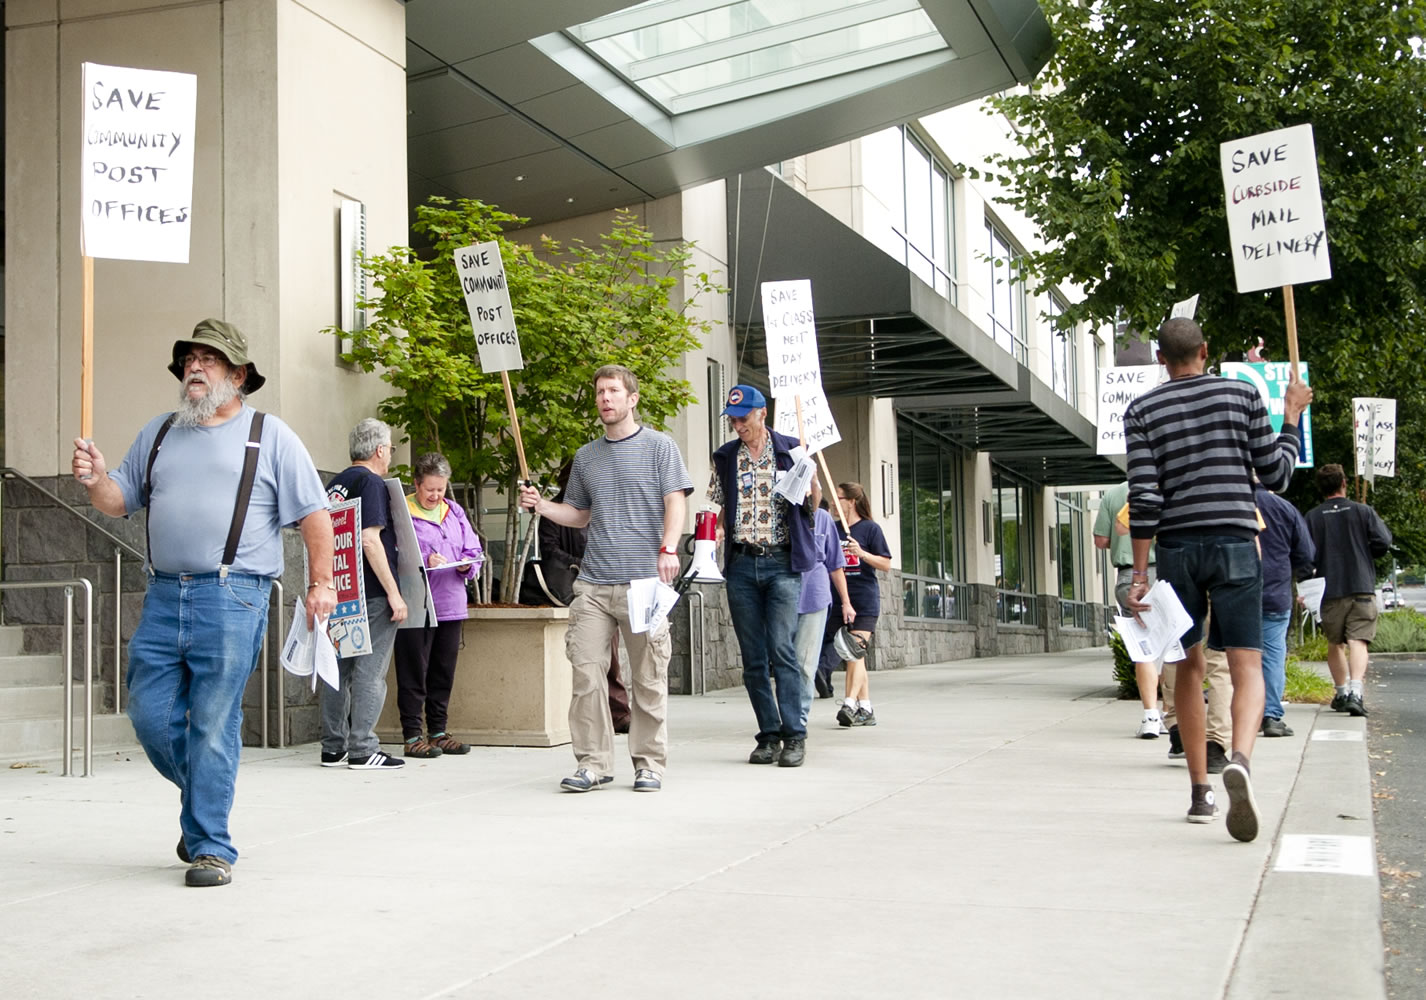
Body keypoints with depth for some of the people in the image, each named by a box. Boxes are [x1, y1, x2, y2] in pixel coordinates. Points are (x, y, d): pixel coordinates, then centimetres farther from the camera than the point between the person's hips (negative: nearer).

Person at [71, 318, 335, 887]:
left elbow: (313, 513, 2)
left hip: (232, 598, -5)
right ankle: (203, 801, 28)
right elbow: (120, 502, 18)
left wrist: (321, 582, -5)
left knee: (213, 724, -6)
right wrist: (95, 479, -4)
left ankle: (210, 847, 1)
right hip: (164, 596, 5)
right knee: (150, 715, 4)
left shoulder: (269, 436, 5)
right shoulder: (158, 434, 19)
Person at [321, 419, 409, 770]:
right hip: (371, 595, -8)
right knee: (369, 671, -4)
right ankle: (363, 750, -3)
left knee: (338, 668, 11)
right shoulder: (371, 482, -10)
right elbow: (370, 540, -18)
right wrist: (394, 593, -17)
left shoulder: (335, 483, 15)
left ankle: (333, 748, 15)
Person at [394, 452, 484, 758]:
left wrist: (466, 564, -5)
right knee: (413, 673, -2)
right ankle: (412, 736, 3)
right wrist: (425, 560, -19)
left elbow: (475, 551, 16)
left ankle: (438, 732, 20)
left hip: (451, 606, 6)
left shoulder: (454, 512, 16)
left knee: (444, 672, 11)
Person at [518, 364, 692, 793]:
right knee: (586, 673, -4)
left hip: (644, 581, -4)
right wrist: (540, 505, 8)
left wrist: (668, 548, -18)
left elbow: (676, 502, -3)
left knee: (648, 679, 1)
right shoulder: (586, 457, 18)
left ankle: (649, 763, 10)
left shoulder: (659, 446, 5)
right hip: (593, 584, 4)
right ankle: (593, 763, 4)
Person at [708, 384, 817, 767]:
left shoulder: (790, 451, 3)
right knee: (753, 658, 3)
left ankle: (794, 735, -8)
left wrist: (810, 488, -14)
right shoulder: (725, 458, 11)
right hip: (741, 564, 3)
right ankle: (769, 735, 9)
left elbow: (810, 507, 7)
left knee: (782, 649, -13)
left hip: (782, 563, -3)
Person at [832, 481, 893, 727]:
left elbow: (886, 564, -7)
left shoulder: (870, 528, -3)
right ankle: (866, 709, 13)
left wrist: (861, 553, -21)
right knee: (852, 656, 8)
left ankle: (849, 704, -25)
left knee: (855, 652, -17)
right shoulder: (833, 529, 11)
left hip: (865, 601, -6)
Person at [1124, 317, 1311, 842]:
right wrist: (1292, 417, 23)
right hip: (1235, 542, -1)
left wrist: (1139, 571, -3)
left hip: (1176, 546, 1)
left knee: (1189, 666, 12)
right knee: (1246, 665, -4)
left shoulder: (1142, 411, 5)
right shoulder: (1242, 394, 6)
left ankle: (1199, 790, 15)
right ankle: (1240, 759, -32)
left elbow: (1143, 495, -4)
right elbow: (1275, 475, 8)